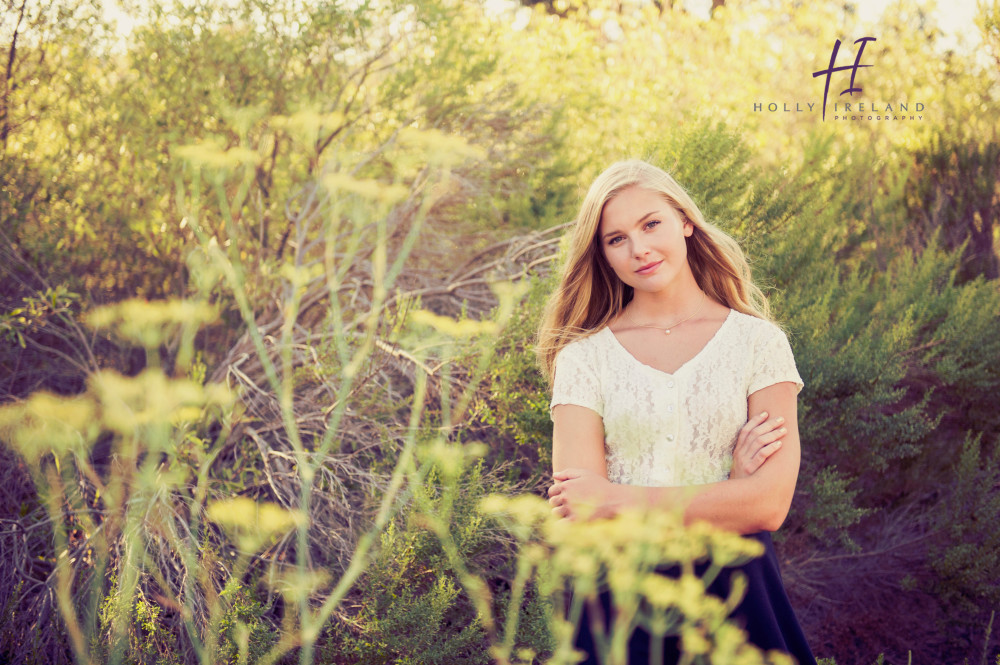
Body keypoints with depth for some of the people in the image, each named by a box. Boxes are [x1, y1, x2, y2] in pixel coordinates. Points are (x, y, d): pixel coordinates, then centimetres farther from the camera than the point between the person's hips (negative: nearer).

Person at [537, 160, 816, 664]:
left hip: (733, 598, 0)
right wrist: (729, 484, -13)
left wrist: (618, 500, -12)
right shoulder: (584, 355, 0)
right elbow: (576, 518, -10)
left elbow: (769, 504, -10)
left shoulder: (758, 341, 0)